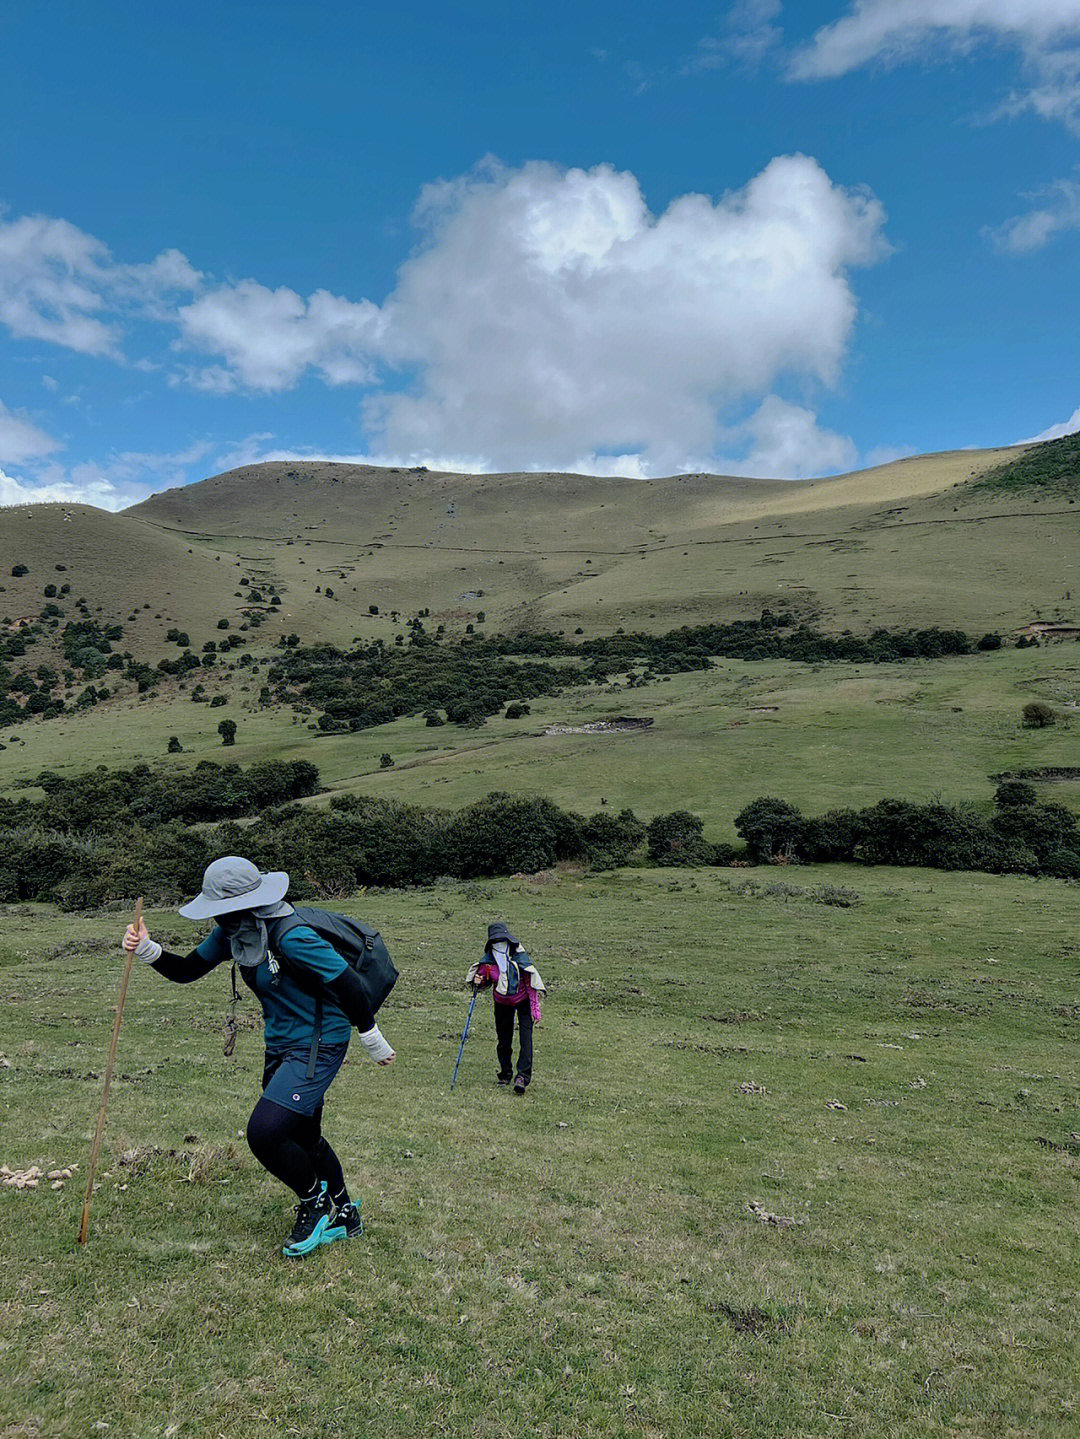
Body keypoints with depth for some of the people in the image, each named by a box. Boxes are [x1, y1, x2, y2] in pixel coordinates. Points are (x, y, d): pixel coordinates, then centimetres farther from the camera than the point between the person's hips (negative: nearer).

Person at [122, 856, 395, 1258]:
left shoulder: (291, 938, -28)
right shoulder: (232, 932, -1)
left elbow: (348, 984, -24)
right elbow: (186, 970, 7)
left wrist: (372, 1040, -14)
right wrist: (148, 950, -11)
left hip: (318, 1045, -9)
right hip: (281, 1045, 9)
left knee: (264, 1133, -17)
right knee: (302, 1139, 19)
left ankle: (315, 1201, 10)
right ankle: (344, 1215, 40)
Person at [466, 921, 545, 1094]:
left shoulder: (519, 955, -20)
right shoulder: (488, 959, -12)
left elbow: (531, 982, -14)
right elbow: (483, 976, 6)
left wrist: (535, 1007, -15)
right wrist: (479, 981, -19)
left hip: (523, 1001, -3)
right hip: (502, 1003, 3)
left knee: (525, 1039, -15)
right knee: (503, 1041, 9)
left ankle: (523, 1077, -13)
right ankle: (505, 1075, 29)